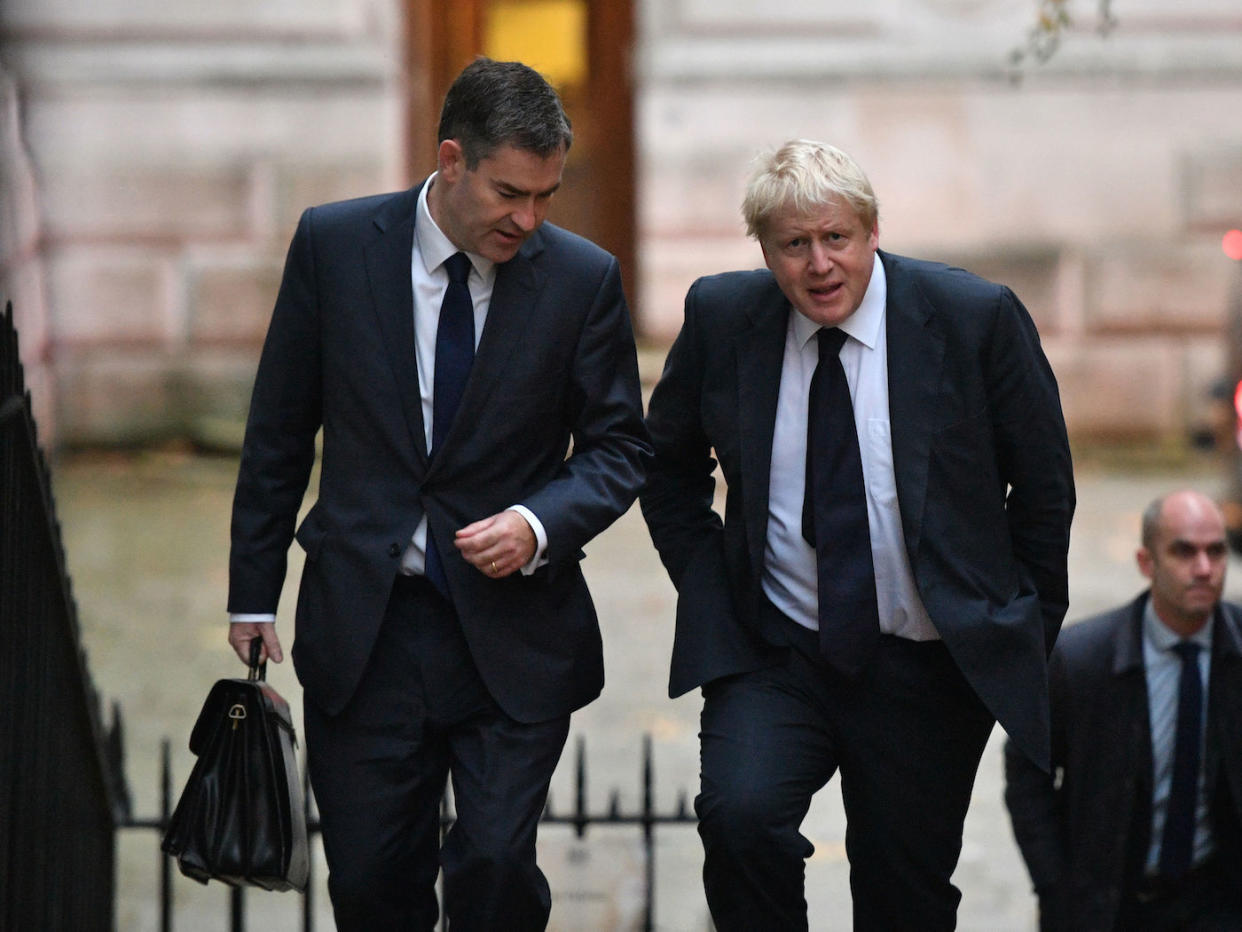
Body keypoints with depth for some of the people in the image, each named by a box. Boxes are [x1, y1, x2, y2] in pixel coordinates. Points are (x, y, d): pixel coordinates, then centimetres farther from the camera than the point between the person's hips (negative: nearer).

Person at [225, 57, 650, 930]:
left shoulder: (582, 278, -5)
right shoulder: (335, 245, -3)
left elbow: (619, 448, 4)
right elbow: (279, 433, 4)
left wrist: (539, 524, -16)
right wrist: (253, 595, 5)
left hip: (513, 630, -1)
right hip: (362, 623, 1)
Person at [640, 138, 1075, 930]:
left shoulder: (978, 318, -7)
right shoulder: (721, 317, -1)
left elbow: (1045, 487, 3)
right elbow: (670, 467, 14)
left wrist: (1029, 628, 4)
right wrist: (709, 592, 4)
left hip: (929, 670, -1)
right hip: (774, 659, 1)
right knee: (740, 814, -25)